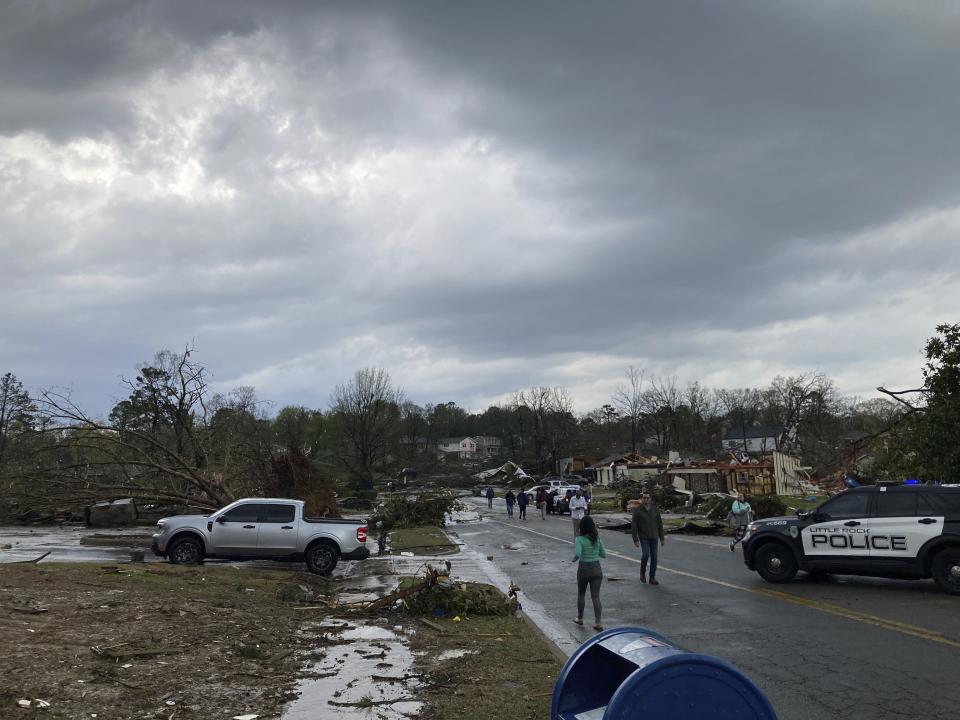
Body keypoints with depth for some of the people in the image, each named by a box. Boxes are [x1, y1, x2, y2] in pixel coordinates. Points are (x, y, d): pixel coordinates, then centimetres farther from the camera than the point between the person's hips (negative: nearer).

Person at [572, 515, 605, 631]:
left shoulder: (580, 539, -14)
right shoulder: (598, 539, 0)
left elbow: (577, 554, -27)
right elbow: (603, 554, 7)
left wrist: (574, 559, -6)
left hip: (584, 568, -3)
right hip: (596, 569, 3)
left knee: (581, 594, 19)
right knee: (595, 596, 4)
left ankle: (580, 618, 32)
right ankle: (597, 623, -3)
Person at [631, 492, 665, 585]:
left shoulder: (655, 509, 5)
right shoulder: (637, 510, -5)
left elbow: (659, 524, 10)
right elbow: (633, 525, -6)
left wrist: (662, 538, 7)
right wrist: (635, 539, -11)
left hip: (654, 537, 3)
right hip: (643, 537, -3)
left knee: (654, 557, 1)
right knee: (646, 554, -18)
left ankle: (652, 578, 10)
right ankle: (642, 572, 7)